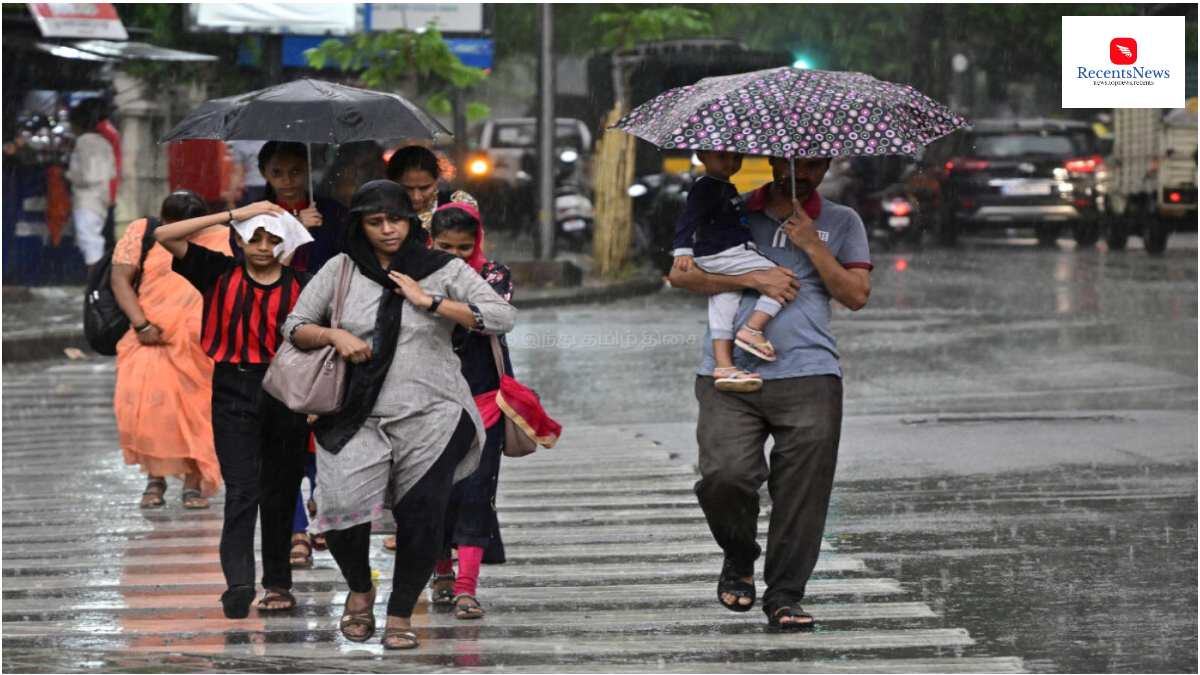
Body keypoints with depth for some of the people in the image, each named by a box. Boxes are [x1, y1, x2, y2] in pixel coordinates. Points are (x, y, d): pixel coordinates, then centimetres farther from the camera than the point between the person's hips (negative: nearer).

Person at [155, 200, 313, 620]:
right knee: (242, 491, -11)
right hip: (234, 392, -1)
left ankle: (278, 583, 20)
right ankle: (238, 583, -21)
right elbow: (166, 236, -5)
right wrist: (234, 214, -7)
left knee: (280, 493, 9)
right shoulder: (220, 274, 3)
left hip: (286, 393, 1)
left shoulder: (298, 287, 0)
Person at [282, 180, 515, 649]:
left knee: (421, 521, -4)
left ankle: (401, 615, 20)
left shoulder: (443, 270, 3)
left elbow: (501, 317, -6)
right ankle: (359, 589, 14)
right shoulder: (340, 270, 7)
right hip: (360, 417, 0)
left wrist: (430, 301, -12)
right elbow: (295, 327, 12)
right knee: (342, 509, -17)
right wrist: (334, 336, -9)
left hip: (431, 416, 0)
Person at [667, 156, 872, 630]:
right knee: (723, 476, -16)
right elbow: (681, 274, 5)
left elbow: (857, 295, 7)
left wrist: (811, 245, -2)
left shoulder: (841, 223, 16)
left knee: (802, 492, -6)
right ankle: (739, 560, 12)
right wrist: (752, 279, -6)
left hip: (808, 376, 1)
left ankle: (784, 596, 5)